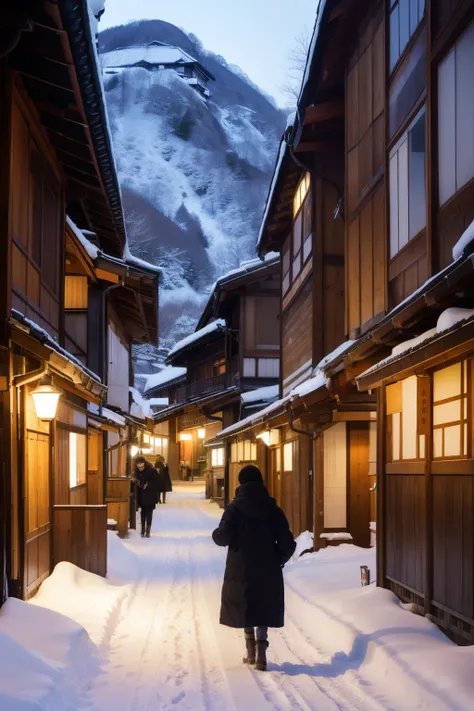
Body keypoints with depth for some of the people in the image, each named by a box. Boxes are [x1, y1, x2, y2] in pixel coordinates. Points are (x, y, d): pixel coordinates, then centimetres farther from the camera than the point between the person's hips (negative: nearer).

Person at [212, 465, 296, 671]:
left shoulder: (235, 507, -7)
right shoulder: (273, 508, 0)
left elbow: (223, 537, -15)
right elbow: (287, 542, -1)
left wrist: (215, 534, 8)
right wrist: (278, 560, 16)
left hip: (241, 568, -1)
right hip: (267, 569, 1)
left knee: (244, 605, 13)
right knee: (264, 607, 6)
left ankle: (251, 651, 16)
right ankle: (261, 652, -8)